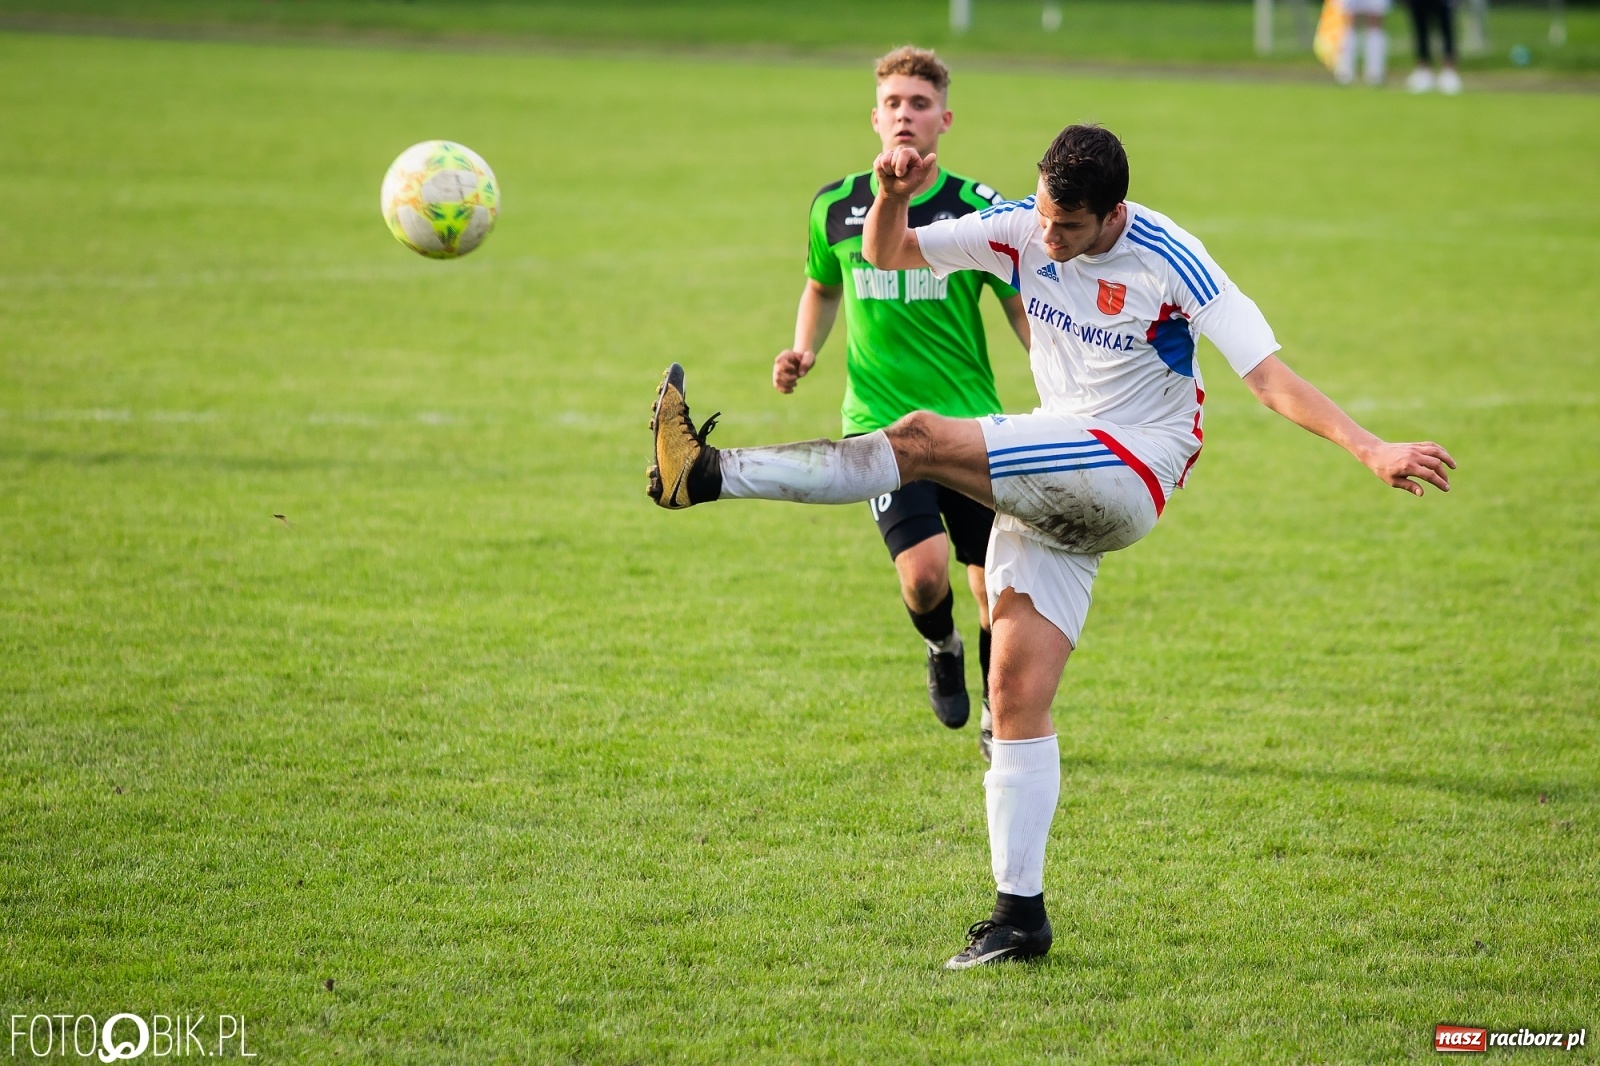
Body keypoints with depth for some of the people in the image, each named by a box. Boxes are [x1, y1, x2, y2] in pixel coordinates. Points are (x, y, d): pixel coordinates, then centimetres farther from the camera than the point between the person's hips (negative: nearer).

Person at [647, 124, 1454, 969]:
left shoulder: (1168, 261, -14)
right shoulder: (1024, 230, 1)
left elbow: (1266, 374, -15)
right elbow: (886, 254, 5)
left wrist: (1370, 449, -25)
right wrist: (889, 194, -17)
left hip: (1128, 476, -6)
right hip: (1054, 485, 6)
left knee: (922, 439, -25)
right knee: (1015, 692, -2)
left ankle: (712, 475, -25)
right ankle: (1019, 914, 1)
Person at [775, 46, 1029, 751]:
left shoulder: (977, 210, -3)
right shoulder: (835, 208, 2)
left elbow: (1024, 311, 3)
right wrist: (804, 352, 3)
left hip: (972, 422, 0)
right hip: (880, 423, 0)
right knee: (924, 571, -19)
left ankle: (999, 719, 28)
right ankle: (942, 649, 17)